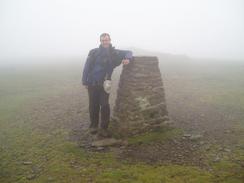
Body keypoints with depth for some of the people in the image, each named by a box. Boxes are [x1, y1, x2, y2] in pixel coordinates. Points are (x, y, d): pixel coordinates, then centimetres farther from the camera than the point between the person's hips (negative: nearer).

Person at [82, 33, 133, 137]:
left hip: (105, 84, 0)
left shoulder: (114, 53, 1)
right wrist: (85, 82, -4)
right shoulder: (93, 52, -3)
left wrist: (127, 58, -18)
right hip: (92, 84, 0)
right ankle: (93, 126, 26)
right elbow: (87, 67, -1)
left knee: (105, 105, -6)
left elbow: (128, 52, 6)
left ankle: (103, 128, 5)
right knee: (93, 105, 8)